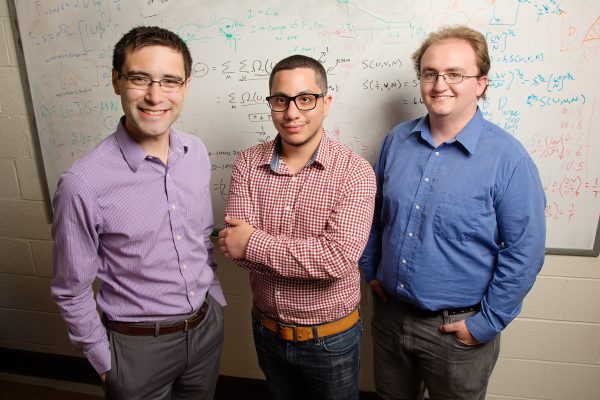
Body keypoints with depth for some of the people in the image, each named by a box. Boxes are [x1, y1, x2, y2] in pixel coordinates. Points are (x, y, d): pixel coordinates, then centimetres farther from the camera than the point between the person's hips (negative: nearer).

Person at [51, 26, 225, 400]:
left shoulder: (197, 152, -7)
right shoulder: (83, 183, -23)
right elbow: (71, 291, -10)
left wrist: (215, 299, 11)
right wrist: (104, 361, -2)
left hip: (207, 326, 5)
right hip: (138, 343, -4)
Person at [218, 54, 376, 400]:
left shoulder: (355, 172, -18)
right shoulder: (248, 164, -8)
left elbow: (340, 258, -28)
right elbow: (233, 246, -16)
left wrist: (254, 242, -24)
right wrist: (314, 257, -24)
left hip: (331, 339, -2)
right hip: (267, 330, 3)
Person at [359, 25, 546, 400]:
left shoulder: (508, 158, -17)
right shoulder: (397, 140, -3)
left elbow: (524, 253, -14)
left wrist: (486, 324, -11)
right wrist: (370, 270, 7)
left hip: (458, 328, -4)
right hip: (389, 311, 4)